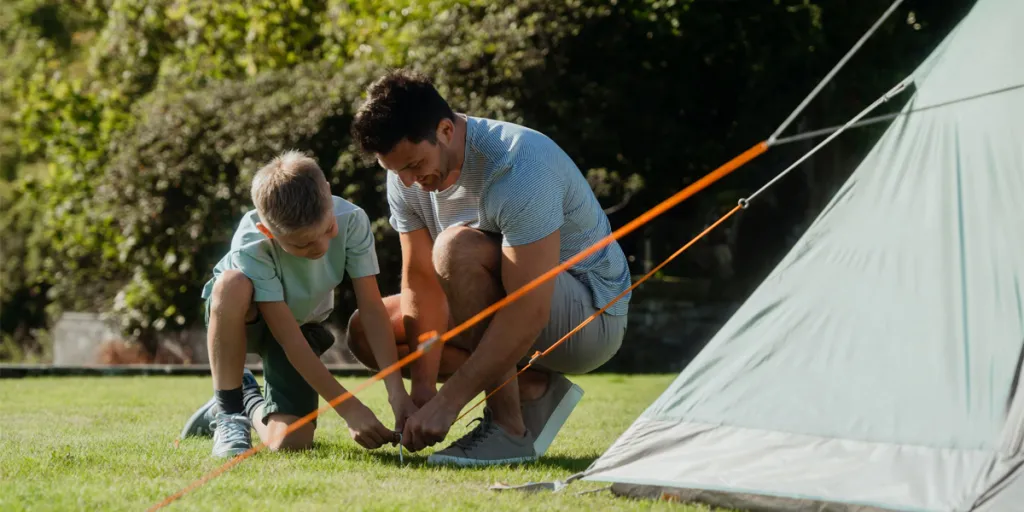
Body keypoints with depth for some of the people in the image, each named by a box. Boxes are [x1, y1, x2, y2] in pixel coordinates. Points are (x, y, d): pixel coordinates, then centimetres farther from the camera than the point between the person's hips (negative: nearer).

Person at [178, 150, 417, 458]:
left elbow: (372, 309, -23)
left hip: (305, 323, 3)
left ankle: (250, 405, 18)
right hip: (239, 318, -2)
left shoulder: (351, 221, -29)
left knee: (290, 442, -20)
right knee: (233, 283, -40)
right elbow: (289, 338, -34)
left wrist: (397, 391, -32)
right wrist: (350, 409, -37)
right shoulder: (251, 244, -36)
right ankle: (228, 411, -20)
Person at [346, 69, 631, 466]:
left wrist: (446, 402, -35)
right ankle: (535, 389, -2)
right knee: (366, 329, -2)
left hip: (593, 317, -8)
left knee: (459, 247, -32)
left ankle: (509, 430, -24)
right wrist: (423, 390, -17)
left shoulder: (519, 164, -31)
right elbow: (421, 283, -5)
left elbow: (529, 310, -35)